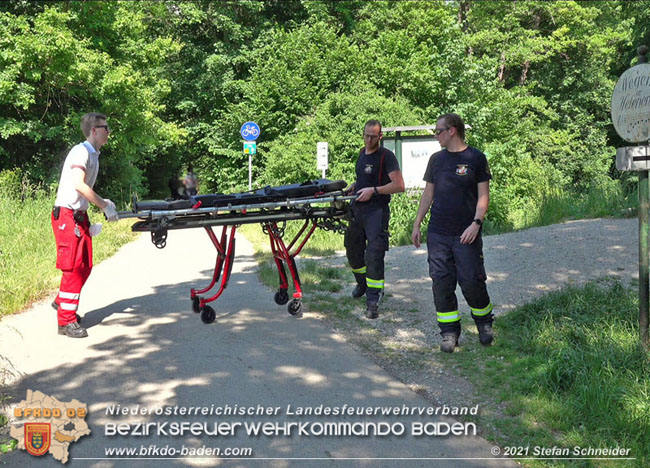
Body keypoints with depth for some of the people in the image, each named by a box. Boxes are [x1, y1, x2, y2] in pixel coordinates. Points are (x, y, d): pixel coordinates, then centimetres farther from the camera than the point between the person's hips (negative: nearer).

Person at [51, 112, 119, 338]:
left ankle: (62, 302, 30)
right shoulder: (81, 151, -13)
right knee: (73, 267, -8)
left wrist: (104, 203, 6)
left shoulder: (93, 155, 16)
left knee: (85, 266, 12)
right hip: (67, 215, -9)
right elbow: (78, 185, -24)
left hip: (79, 215, 9)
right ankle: (66, 321, -2)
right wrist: (105, 205, -18)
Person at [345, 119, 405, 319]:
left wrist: (373, 190, -20)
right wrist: (354, 186, 11)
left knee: (374, 255, -14)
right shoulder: (362, 153, 15)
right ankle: (362, 284, 43)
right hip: (358, 208, 8)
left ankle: (373, 302, -11)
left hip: (376, 211, -8)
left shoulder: (386, 156, -9)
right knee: (353, 251, 18)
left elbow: (399, 185, -16)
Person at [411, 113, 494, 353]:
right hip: (437, 234, 4)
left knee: (471, 281, -3)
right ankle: (449, 332, 12)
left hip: (466, 234, -4)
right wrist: (417, 224, 12)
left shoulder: (476, 158, -1)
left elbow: (483, 195, -3)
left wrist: (476, 222, -16)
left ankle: (484, 322, 22)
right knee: (441, 283, 2)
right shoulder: (436, 159, 12)